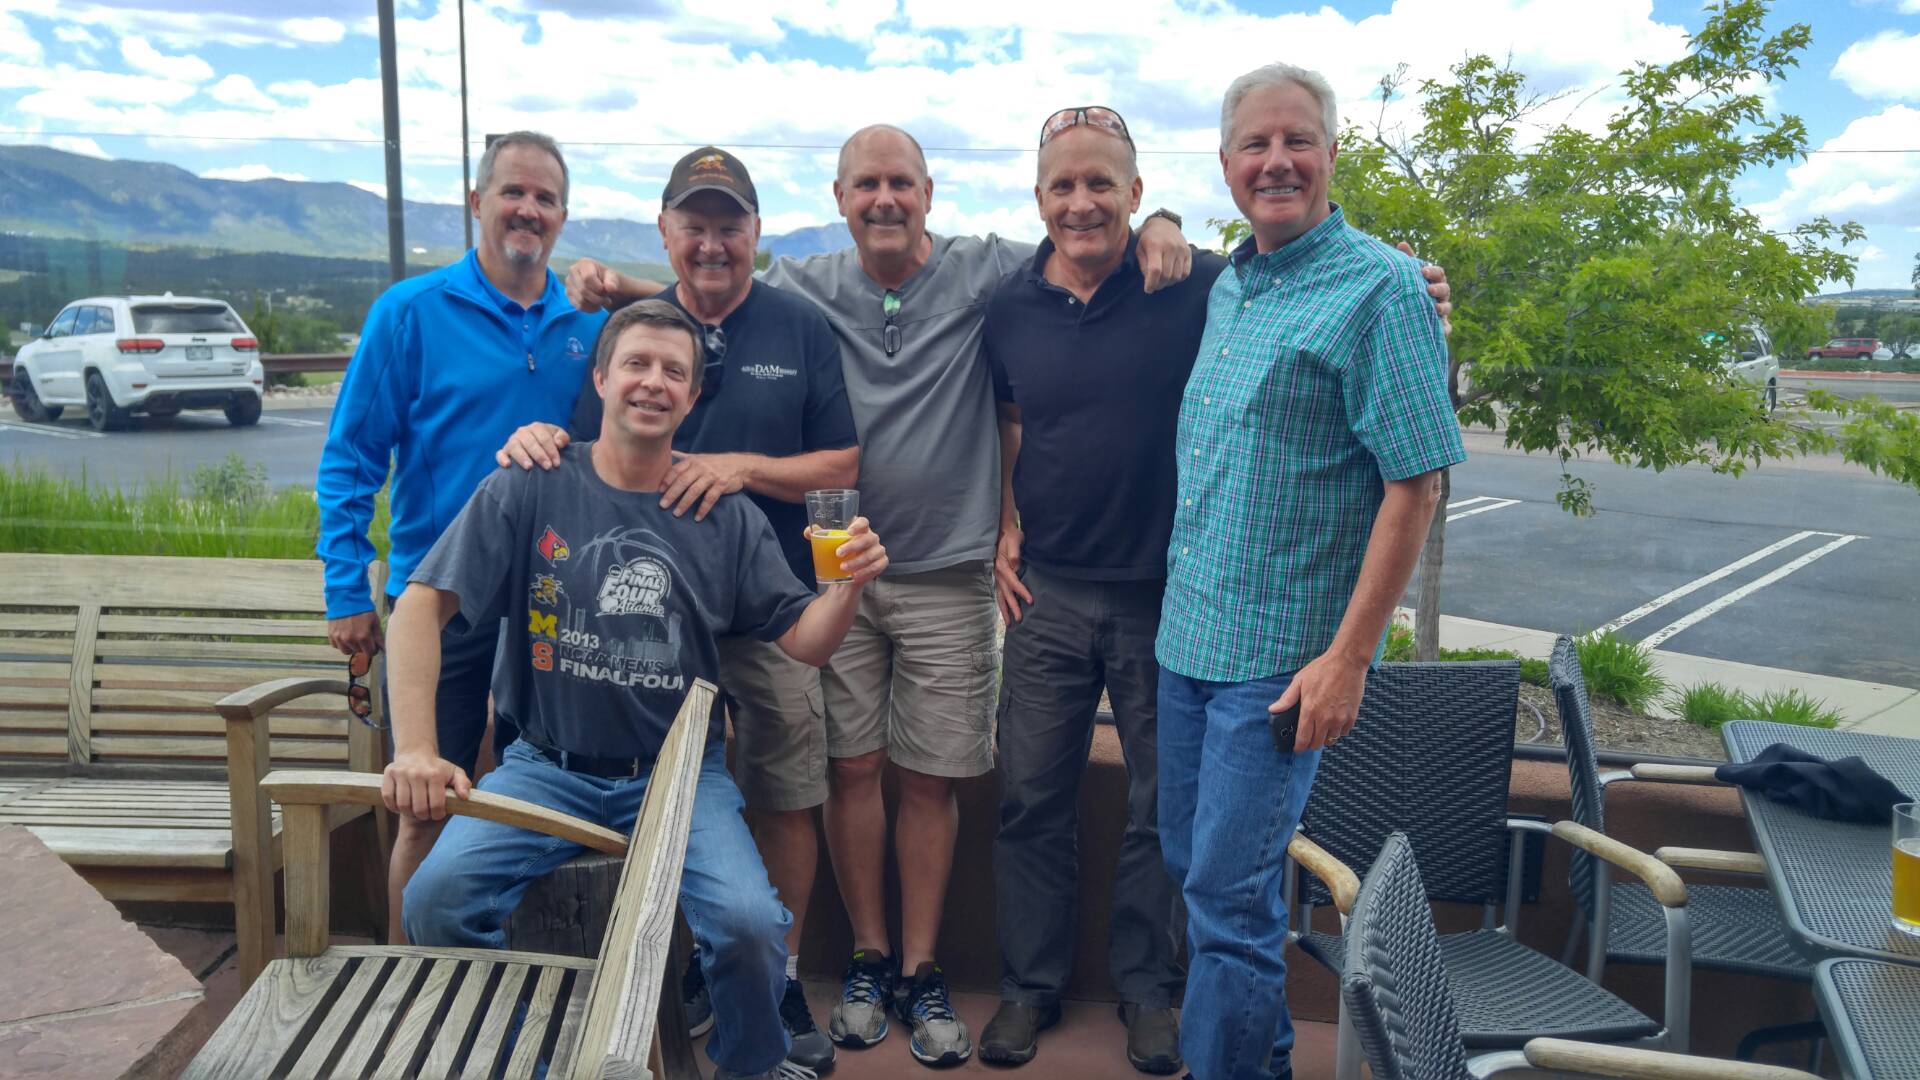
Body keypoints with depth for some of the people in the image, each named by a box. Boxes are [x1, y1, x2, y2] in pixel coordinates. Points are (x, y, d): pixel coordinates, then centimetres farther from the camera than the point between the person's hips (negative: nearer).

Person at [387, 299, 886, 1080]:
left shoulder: (726, 517, 3)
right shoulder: (529, 492, -3)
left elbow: (804, 643, 3)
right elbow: (422, 606, -6)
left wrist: (849, 584, -18)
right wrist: (415, 749, -18)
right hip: (547, 768, 0)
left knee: (751, 925, -23)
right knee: (437, 899, -24)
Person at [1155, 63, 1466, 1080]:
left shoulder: (1381, 289, -11)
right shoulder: (1226, 286, 11)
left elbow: (1414, 484, -15)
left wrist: (1347, 656, -19)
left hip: (1280, 654, -8)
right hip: (1185, 637, 8)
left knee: (1230, 891, -2)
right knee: (1192, 860, 18)